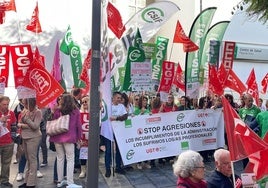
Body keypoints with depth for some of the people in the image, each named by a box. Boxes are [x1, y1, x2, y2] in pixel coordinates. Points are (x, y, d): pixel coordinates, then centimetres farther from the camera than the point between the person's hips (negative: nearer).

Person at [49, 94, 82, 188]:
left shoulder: (57, 111, 2)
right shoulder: (76, 111, 0)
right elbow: (78, 125, 1)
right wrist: (79, 137, 10)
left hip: (57, 137, 3)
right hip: (69, 138, -3)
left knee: (60, 159, 13)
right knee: (70, 160, 1)